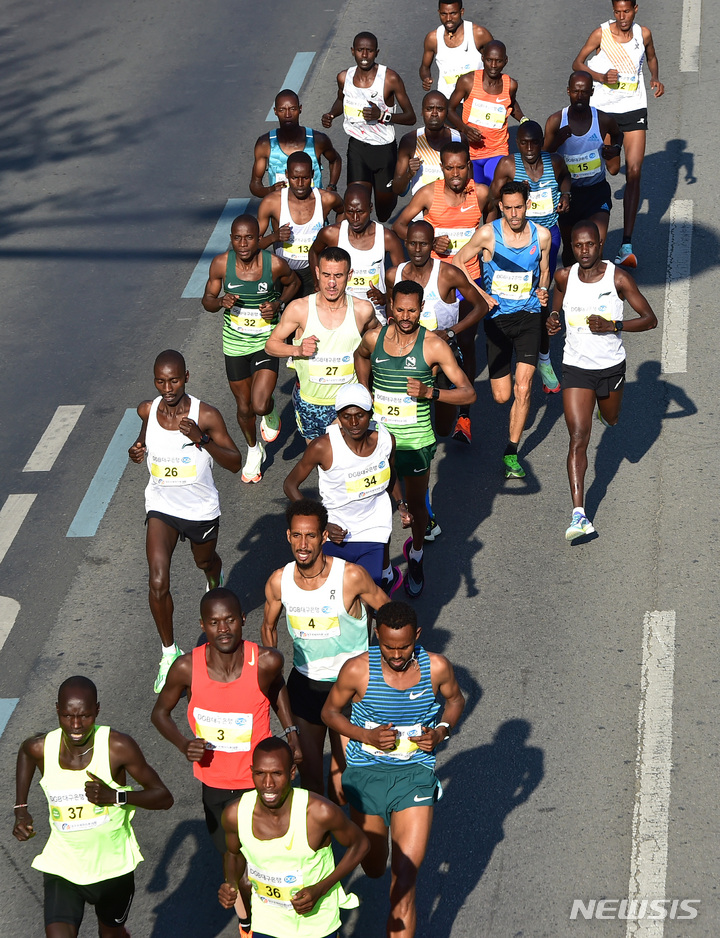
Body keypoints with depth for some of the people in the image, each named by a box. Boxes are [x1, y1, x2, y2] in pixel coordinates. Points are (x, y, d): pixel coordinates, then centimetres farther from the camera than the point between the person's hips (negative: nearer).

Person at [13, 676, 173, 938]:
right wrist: (21, 809, 8)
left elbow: (164, 798, -15)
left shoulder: (118, 747, -21)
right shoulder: (41, 748, -13)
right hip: (61, 867, 0)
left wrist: (116, 796, -31)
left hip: (112, 867, 0)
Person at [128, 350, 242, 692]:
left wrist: (201, 439, -34)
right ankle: (169, 653, 4)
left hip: (201, 510, -1)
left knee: (205, 562, 27)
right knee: (158, 583, -14)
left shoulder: (207, 416, -21)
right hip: (161, 507, 1)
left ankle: (215, 586, 67)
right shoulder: (147, 410, -10)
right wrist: (137, 449, -9)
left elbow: (235, 463, -19)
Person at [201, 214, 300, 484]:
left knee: (260, 405, -16)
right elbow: (207, 300, -1)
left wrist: (278, 304, -14)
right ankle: (254, 451, 45)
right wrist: (221, 301, -24)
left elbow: (294, 283, 4)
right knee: (244, 407, 15)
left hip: (267, 340, -2)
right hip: (235, 342, 2)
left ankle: (270, 410, 24)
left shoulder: (275, 264, -18)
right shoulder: (221, 264, -14)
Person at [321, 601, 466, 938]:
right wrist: (366, 736, -18)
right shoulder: (357, 670, -16)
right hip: (367, 774, 1)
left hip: (415, 775, -1)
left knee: (404, 882, -9)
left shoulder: (437, 667, -12)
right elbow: (330, 711, -1)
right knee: (372, 868, 21)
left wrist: (441, 731, -10)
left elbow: (455, 699, 9)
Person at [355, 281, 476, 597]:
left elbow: (468, 393, -15)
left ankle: (416, 555, 40)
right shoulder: (373, 338, -4)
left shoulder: (434, 345, -14)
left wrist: (429, 391, -29)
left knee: (416, 504, 14)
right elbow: (360, 355, 23)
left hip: (415, 442, -2)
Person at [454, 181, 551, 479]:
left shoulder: (541, 235, -2)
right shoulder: (487, 234, -9)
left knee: (522, 389, -11)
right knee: (502, 396, 1)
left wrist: (543, 291, -6)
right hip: (497, 317, -1)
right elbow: (458, 262, 2)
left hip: (529, 315, 1)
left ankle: (511, 454, 1)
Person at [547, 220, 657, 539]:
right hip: (576, 367, -1)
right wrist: (553, 318, -8)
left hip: (611, 366, 1)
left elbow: (650, 319, -11)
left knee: (611, 419, 27)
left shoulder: (618, 278, -15)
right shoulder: (564, 277, -8)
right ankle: (579, 514, -16)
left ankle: (604, 410, 68)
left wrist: (613, 326, -25)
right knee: (578, 438, -11)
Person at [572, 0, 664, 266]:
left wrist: (655, 78, 1)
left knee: (634, 172, -11)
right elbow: (578, 62, -5)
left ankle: (627, 245, -15)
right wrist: (601, 77, -22)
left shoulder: (643, 34, 0)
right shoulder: (601, 34, -9)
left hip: (634, 110, 1)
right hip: (604, 110, -1)